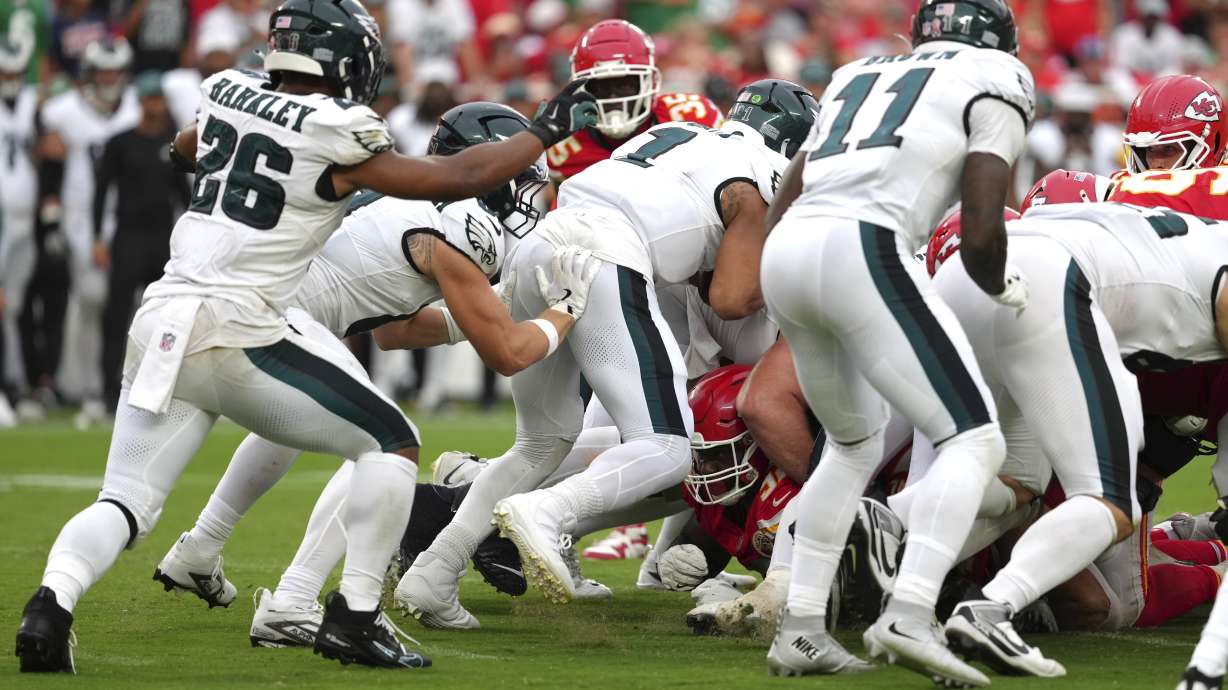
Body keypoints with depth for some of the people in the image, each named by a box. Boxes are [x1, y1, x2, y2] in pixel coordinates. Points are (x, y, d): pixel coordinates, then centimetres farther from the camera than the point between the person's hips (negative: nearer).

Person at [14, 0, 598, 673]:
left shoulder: (225, 93, 13)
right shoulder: (336, 138, -6)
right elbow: (459, 178, 1)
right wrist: (546, 131, 13)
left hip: (158, 324, 6)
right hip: (236, 334, -6)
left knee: (125, 505, 9)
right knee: (391, 442, 8)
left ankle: (51, 600, -18)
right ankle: (354, 616, 3)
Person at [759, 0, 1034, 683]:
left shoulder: (858, 78, 30)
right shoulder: (993, 79, 11)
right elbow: (981, 233, 0)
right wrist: (1002, 285, 20)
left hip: (785, 251, 7)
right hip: (864, 250, -7)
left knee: (855, 445, 26)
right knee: (975, 441, -1)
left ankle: (801, 627, 20)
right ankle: (909, 614, -20)